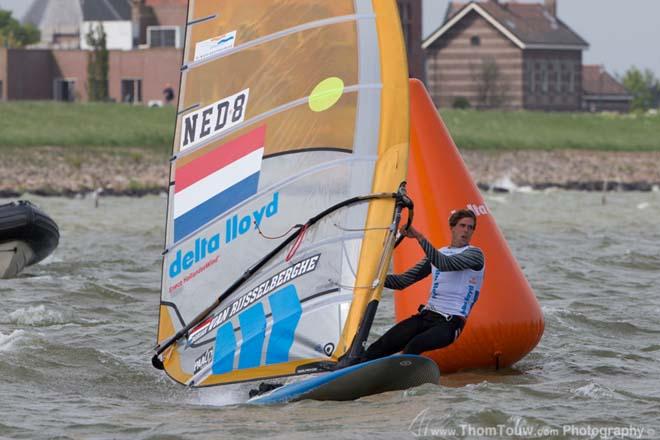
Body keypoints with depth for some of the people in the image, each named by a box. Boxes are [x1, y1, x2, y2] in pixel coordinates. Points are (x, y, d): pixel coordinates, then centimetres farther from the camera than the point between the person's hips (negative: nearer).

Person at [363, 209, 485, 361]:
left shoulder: (474, 254, 0)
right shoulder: (436, 254, 20)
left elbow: (445, 264, -19)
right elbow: (402, 281, 19)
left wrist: (419, 237, -24)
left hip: (451, 322, -6)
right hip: (426, 314, 6)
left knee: (414, 345, -34)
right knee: (382, 345, -13)